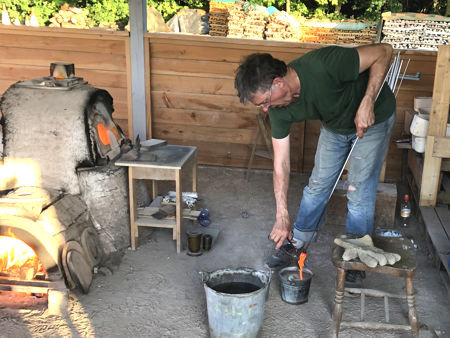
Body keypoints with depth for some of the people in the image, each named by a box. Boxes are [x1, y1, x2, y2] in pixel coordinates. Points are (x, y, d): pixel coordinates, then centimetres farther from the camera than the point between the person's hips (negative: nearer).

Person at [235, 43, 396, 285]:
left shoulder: (323, 65, -41)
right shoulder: (279, 110, -21)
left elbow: (383, 51, -30)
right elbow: (281, 163, -15)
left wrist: (366, 104, -36)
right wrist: (282, 217, -18)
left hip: (373, 118, -5)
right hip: (334, 125, 5)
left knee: (359, 193, -5)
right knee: (318, 184, 8)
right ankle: (296, 244, 26)